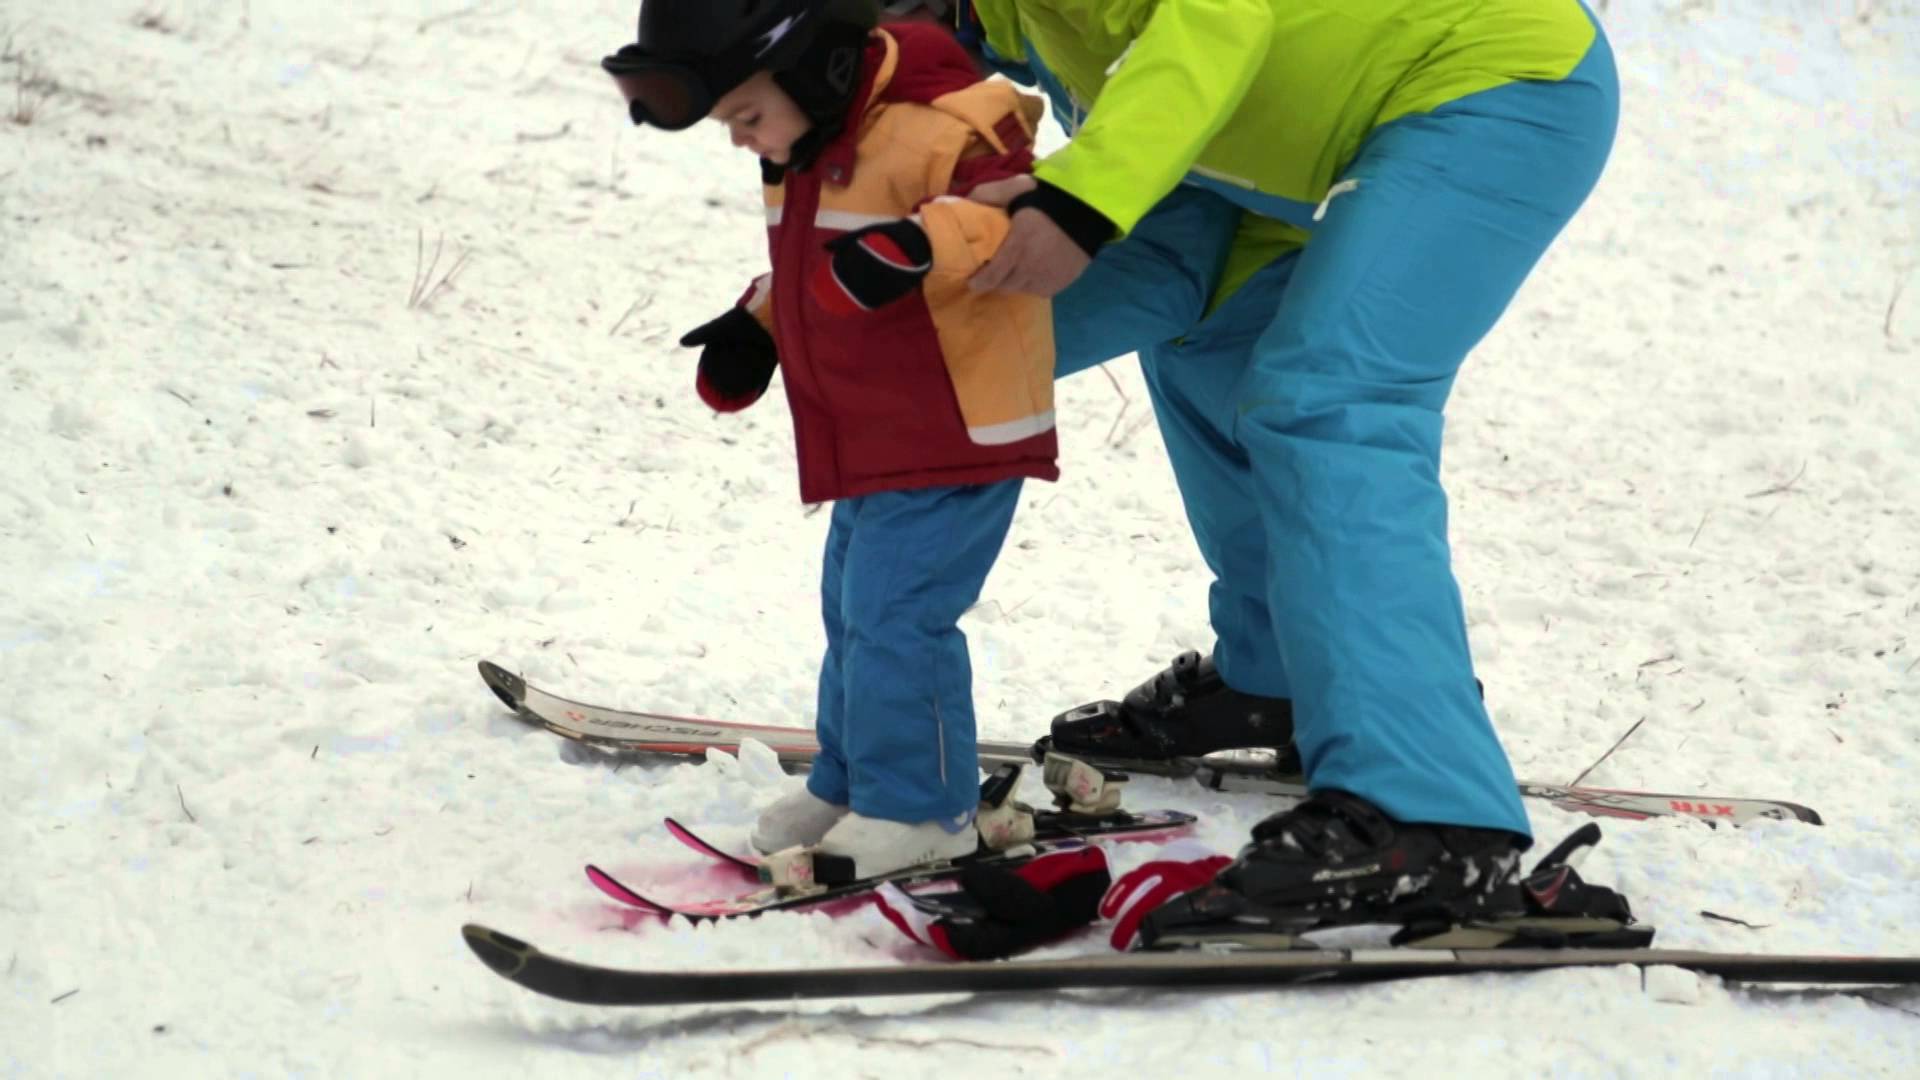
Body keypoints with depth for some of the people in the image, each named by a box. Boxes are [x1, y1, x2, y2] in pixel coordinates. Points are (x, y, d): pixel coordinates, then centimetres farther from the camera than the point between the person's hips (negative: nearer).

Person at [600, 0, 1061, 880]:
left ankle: (916, 806, 0)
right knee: (853, 609, 17)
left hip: (960, 434, -10)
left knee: (893, 611, -12)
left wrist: (921, 243, -46)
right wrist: (757, 328, 12)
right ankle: (849, 784, 31)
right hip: (875, 444, 10)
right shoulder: (804, 159, 10)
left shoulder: (932, 130, -22)